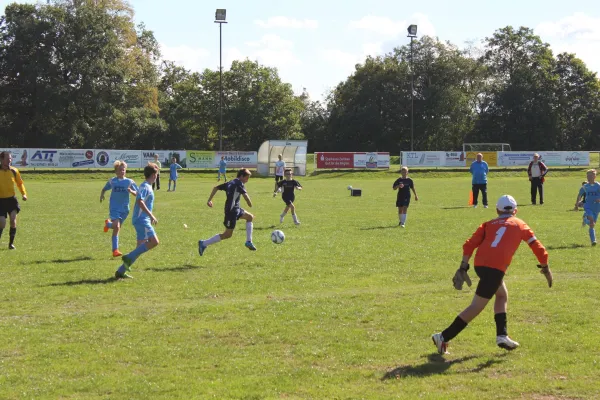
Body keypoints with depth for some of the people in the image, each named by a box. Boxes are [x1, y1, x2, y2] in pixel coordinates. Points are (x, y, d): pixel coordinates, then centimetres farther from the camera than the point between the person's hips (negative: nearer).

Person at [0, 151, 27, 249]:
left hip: (11, 199, 2)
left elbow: (20, 183, 15)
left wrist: (24, 194, 1)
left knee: (13, 220, -12)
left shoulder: (14, 171, 1)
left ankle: (11, 243, 2)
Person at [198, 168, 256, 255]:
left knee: (250, 217, 23)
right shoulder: (239, 183, -9)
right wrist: (249, 203, -6)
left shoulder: (230, 183, 15)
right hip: (232, 210, -10)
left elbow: (216, 188, 13)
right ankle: (204, 244, -4)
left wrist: (209, 200, 12)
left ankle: (249, 242, 21)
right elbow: (244, 194, -24)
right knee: (228, 234, -6)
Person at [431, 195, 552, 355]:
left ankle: (502, 335, 17)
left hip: (479, 264, 5)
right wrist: (545, 268, 30)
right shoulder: (520, 225, 20)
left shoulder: (488, 224, 23)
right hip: (495, 268, -5)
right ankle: (444, 337, -4)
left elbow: (469, 245, 10)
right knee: (476, 307, 0)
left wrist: (463, 268, 9)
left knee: (502, 295, 27)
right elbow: (537, 247, 19)